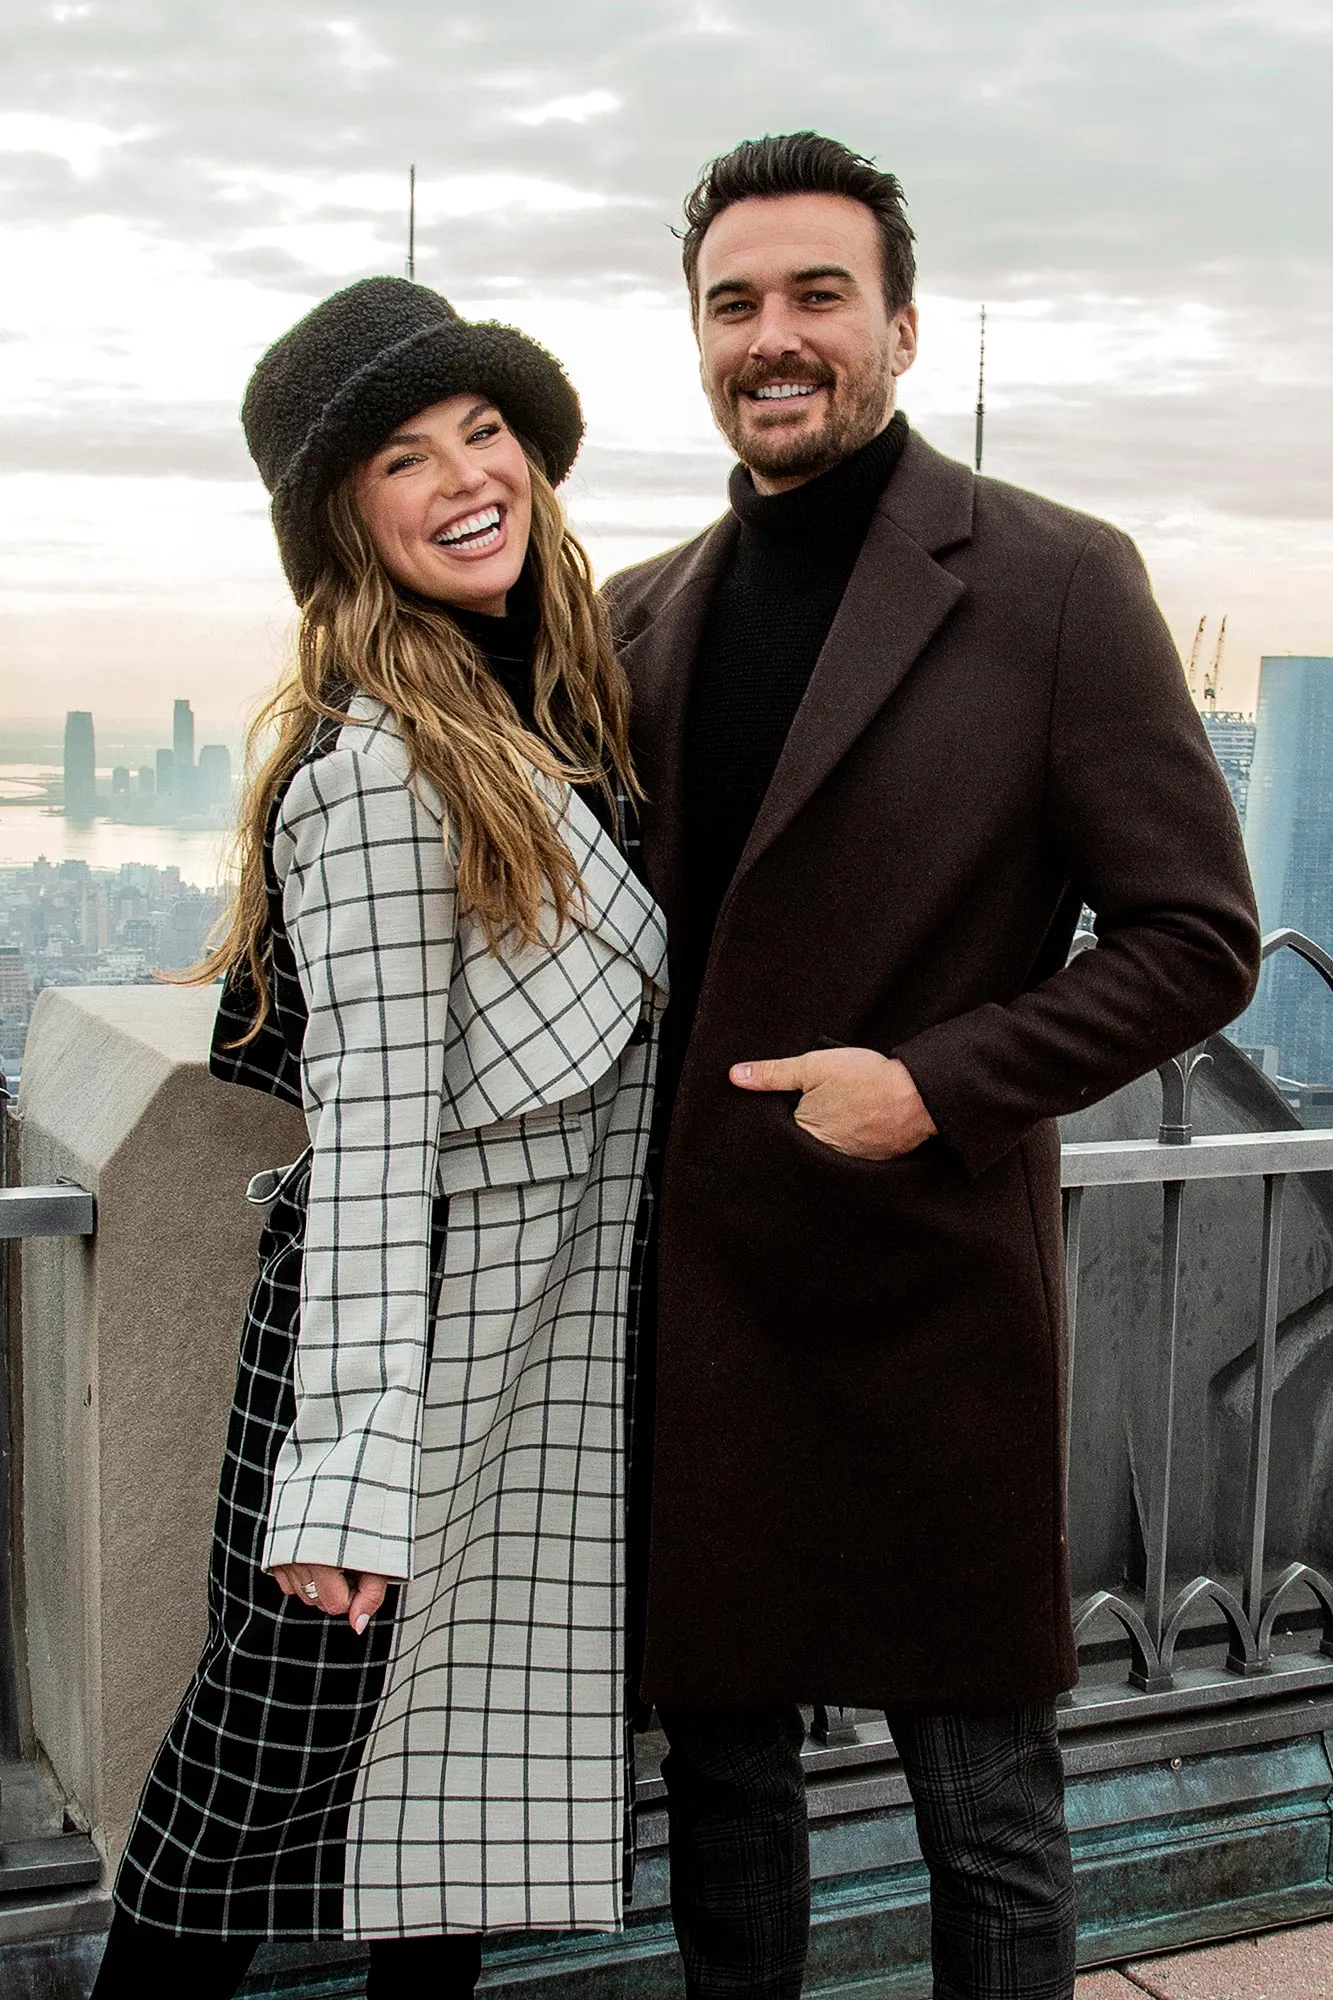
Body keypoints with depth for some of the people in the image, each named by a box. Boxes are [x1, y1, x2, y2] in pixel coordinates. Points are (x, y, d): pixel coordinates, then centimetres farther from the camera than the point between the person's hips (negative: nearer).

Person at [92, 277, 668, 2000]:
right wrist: (349, 1462, -22)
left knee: (469, 1754, 17)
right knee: (269, 1763, 6)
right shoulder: (384, 761, -18)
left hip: (540, 1330, 8)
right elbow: (373, 1118, -22)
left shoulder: (543, 713, 9)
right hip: (409, 1325, -8)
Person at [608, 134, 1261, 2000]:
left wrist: (933, 1086, -18)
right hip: (691, 1288, 5)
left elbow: (1198, 936, -8)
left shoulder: (1055, 584, -7)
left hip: (932, 1285, -4)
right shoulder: (643, 616, 9)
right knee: (720, 1759, 18)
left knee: (987, 1803, 10)